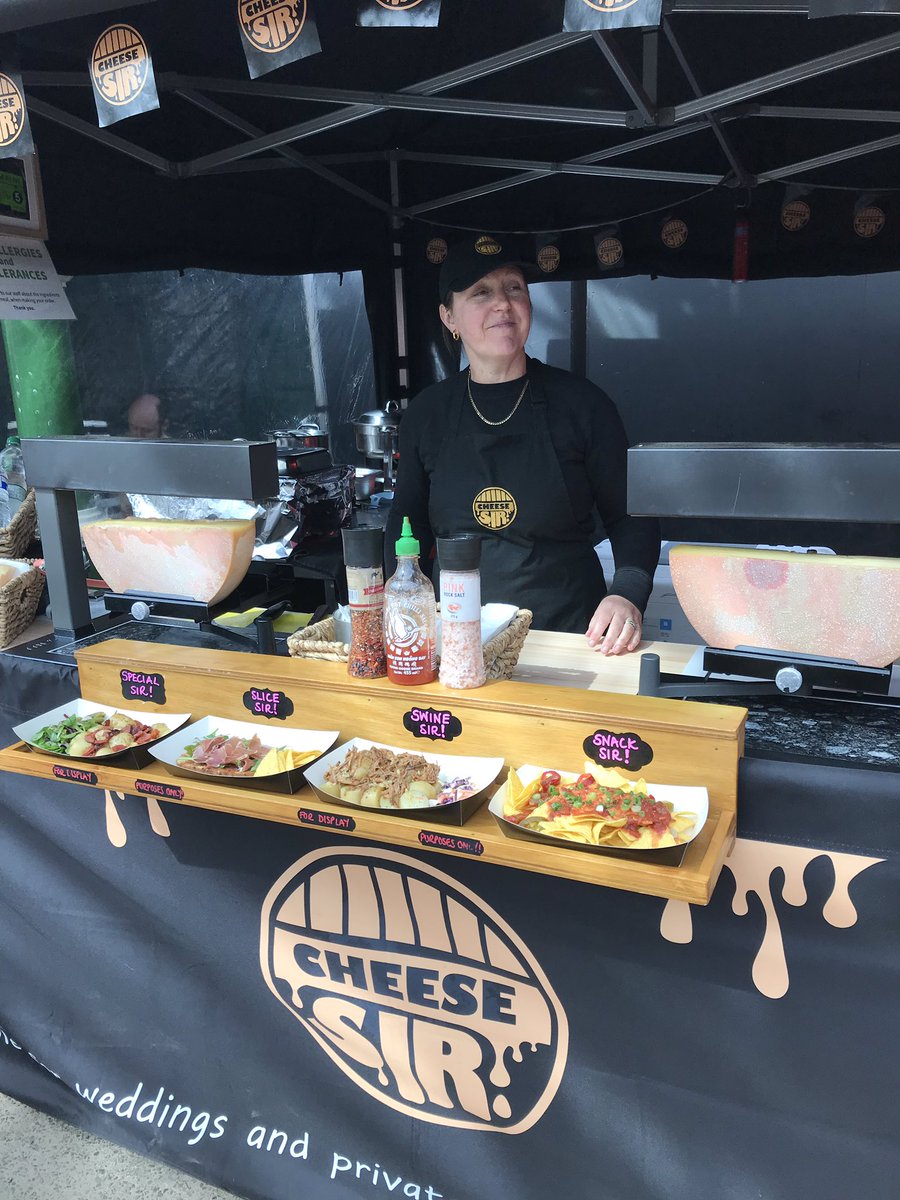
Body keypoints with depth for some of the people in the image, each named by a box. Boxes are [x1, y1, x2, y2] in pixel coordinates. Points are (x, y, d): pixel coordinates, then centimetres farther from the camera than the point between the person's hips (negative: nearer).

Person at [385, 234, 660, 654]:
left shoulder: (582, 403, 2)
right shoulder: (426, 413, 8)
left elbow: (631, 519, 5)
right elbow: (407, 521, 16)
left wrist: (627, 594, -12)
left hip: (570, 632, -1)